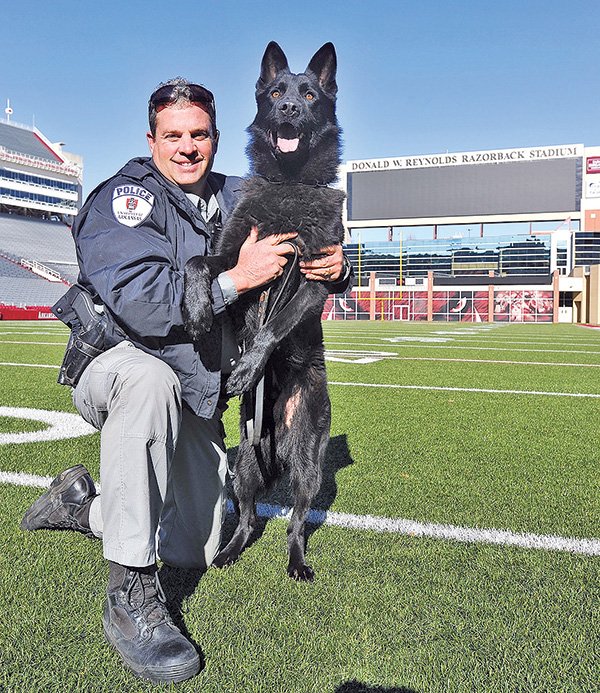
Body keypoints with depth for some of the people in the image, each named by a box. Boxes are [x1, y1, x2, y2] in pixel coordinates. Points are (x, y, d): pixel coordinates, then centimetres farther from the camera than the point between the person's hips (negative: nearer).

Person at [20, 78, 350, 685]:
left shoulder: (238, 200, 2)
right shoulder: (124, 197, -13)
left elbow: (306, 250, 5)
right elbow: (142, 304, -29)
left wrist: (336, 268, -19)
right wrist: (235, 278, -34)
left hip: (195, 395, 6)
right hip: (115, 359, -5)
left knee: (197, 552, 7)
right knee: (151, 381, -44)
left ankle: (83, 504, 32)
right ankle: (129, 595, -30)